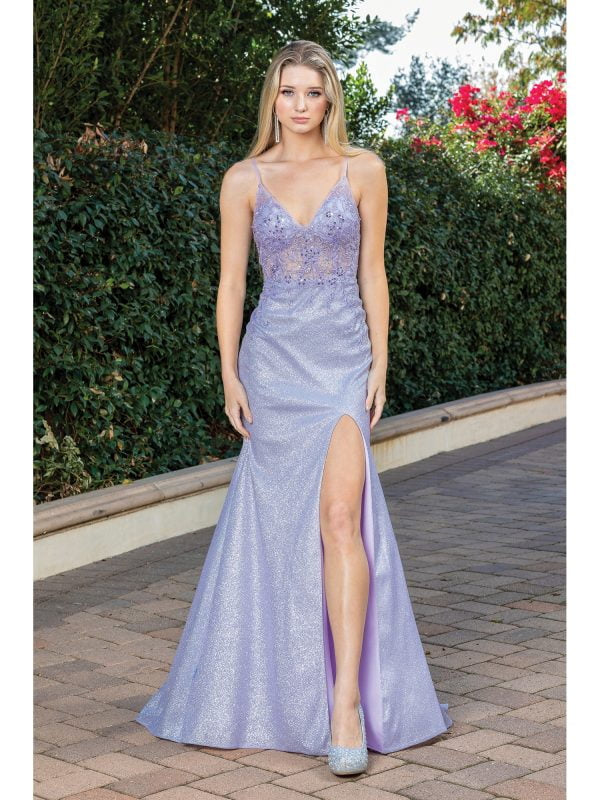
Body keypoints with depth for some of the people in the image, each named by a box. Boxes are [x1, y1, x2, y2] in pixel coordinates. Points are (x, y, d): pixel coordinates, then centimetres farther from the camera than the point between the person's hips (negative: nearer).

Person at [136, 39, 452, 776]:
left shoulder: (363, 170, 4)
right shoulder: (244, 179, 5)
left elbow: (372, 272, 6)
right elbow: (231, 280, 5)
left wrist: (379, 365, 1)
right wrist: (229, 374, -2)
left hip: (342, 358, -1)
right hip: (273, 357, 1)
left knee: (340, 513, -17)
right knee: (276, 520, 6)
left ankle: (348, 696, -17)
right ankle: (283, 692, 23)